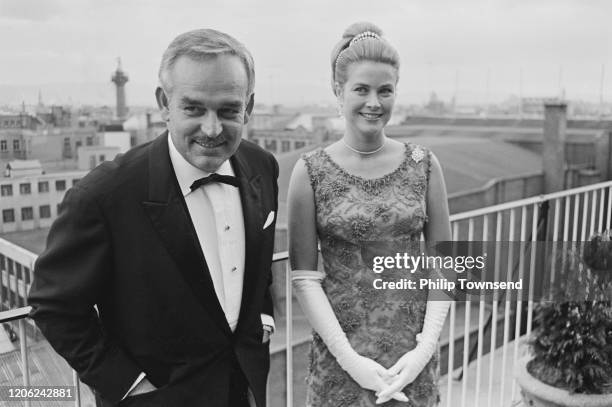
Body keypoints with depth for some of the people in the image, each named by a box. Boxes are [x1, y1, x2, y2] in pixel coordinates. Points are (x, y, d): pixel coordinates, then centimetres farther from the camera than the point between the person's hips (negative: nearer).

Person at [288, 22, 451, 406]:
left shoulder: (424, 166, -3)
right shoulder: (311, 171, -8)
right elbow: (305, 276, -8)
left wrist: (426, 346, -8)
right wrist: (349, 358, -13)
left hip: (414, 355, 2)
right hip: (341, 352, -1)